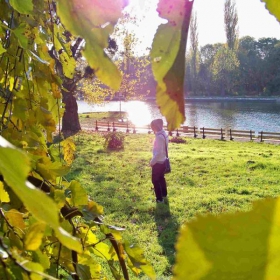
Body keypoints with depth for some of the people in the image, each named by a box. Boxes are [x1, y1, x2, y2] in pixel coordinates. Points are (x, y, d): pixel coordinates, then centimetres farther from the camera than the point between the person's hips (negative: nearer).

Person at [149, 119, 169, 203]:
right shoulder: (164, 134, 3)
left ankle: (159, 198, 11)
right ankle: (164, 194, 39)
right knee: (161, 178, 24)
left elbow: (158, 152, -27)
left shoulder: (159, 137, -26)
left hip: (158, 162, -9)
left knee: (155, 180, 4)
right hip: (163, 160, 9)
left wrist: (152, 161, -17)